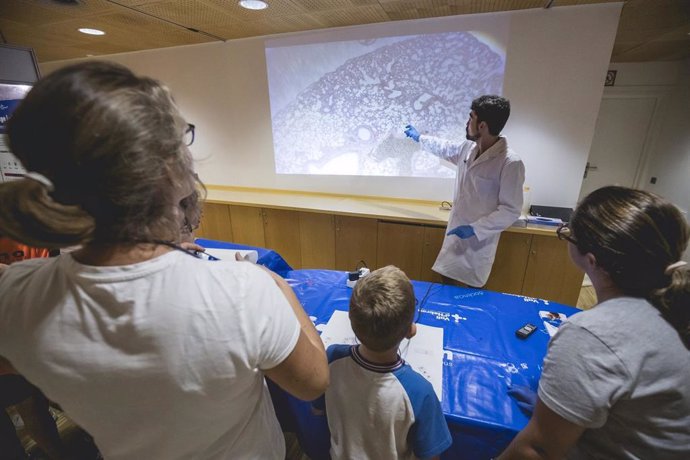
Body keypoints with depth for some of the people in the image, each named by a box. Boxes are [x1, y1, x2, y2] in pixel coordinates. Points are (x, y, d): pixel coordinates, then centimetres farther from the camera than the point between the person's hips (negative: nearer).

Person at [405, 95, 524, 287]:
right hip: (455, 235, 7)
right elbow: (445, 149, 24)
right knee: (447, 283, 17)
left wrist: (475, 228, -23)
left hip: (478, 242, -7)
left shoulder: (511, 163, -19)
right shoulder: (468, 148, 3)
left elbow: (511, 210, -17)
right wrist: (419, 137, 34)